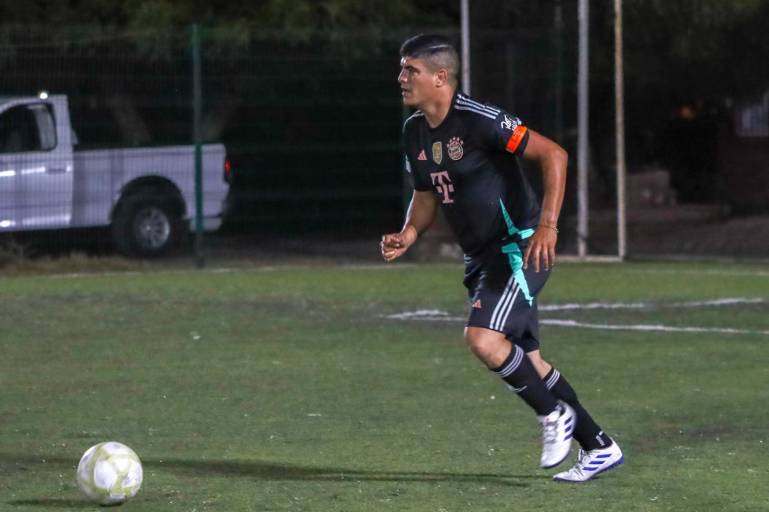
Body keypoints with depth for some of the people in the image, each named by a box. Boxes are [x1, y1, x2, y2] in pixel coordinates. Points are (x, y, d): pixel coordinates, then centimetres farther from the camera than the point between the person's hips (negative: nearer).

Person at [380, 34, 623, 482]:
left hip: (521, 247, -9)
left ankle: (555, 415, 0)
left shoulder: (478, 120, -19)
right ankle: (600, 447, 22)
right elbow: (427, 196, 19)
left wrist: (547, 226, -26)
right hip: (482, 257, 9)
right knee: (528, 361, 11)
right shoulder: (415, 131, 6)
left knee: (483, 340, -23)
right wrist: (409, 234, -1)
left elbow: (554, 155, -19)